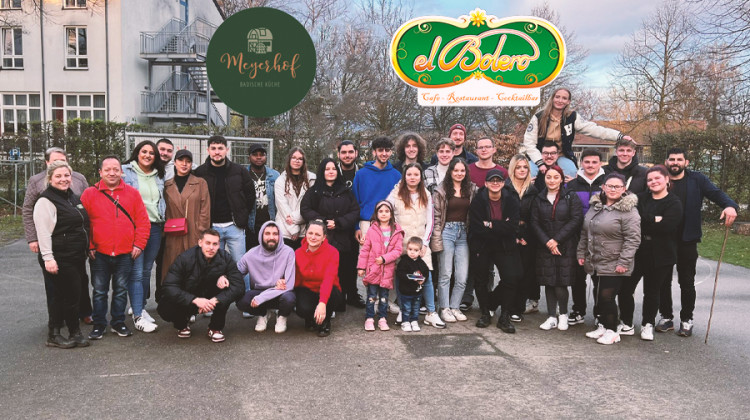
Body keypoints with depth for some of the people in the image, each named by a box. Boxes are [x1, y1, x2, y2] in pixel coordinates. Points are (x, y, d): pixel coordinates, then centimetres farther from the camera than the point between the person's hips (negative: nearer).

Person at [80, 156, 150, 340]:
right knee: (99, 291, 7)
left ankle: (118, 323, 23)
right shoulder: (89, 194, 1)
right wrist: (89, 247, -4)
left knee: (121, 290, 10)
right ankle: (99, 325, 20)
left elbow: (143, 221, 3)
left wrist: (139, 244, -3)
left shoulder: (132, 193, 3)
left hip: (125, 253, 1)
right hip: (99, 254, -1)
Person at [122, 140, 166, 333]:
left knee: (146, 271, 12)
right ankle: (138, 316, -5)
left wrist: (162, 220, 14)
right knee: (136, 272, -7)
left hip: (155, 227, 5)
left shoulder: (159, 176, 16)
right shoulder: (126, 171, 0)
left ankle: (139, 307, 24)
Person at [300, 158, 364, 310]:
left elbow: (355, 211, 6)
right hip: (324, 239, -2)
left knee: (348, 269, 5)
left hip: (344, 238, 2)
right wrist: (323, 221, -9)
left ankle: (352, 296, 23)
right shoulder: (314, 191, 7)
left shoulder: (346, 191, 13)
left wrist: (338, 222, -7)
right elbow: (305, 209, 1)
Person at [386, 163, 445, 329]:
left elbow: (430, 221, 11)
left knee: (427, 276, -7)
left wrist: (425, 243, 1)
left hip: (421, 243, 2)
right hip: (401, 243, -2)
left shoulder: (426, 196, 12)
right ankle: (402, 311, 11)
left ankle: (431, 313, 2)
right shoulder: (395, 194, 3)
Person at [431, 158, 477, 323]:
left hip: (463, 233, 3)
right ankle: (444, 308, 12)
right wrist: (436, 239, -9)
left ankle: (455, 307, 17)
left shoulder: (472, 189, 7)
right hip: (447, 232, -3)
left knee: (463, 276, 2)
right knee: (445, 274, 2)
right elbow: (436, 216, -4)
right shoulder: (442, 190, -2)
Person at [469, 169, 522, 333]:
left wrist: (491, 225, -20)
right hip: (481, 247, 0)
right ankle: (485, 313, 29)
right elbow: (476, 228, -17)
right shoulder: (477, 201, -8)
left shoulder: (512, 201, -5)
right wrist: (501, 228, -16)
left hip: (505, 247, 0)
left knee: (511, 279, -9)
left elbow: (513, 227, -14)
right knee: (481, 281, 9)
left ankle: (505, 317, 6)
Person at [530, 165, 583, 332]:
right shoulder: (539, 199, 9)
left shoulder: (571, 197, 1)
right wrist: (547, 242, -9)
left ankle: (563, 314, 16)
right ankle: (551, 317, 15)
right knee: (548, 283, 4)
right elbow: (535, 223, 4)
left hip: (566, 247, -3)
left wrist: (557, 240, -12)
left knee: (561, 284, -6)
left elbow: (576, 220, -7)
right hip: (544, 248, 3)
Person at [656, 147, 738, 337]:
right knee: (663, 280, 10)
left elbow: (716, 193, -10)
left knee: (687, 282, 10)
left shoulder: (696, 179, 1)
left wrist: (730, 205, -30)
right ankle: (666, 317, 24)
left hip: (687, 241, 0)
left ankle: (686, 320, 23)